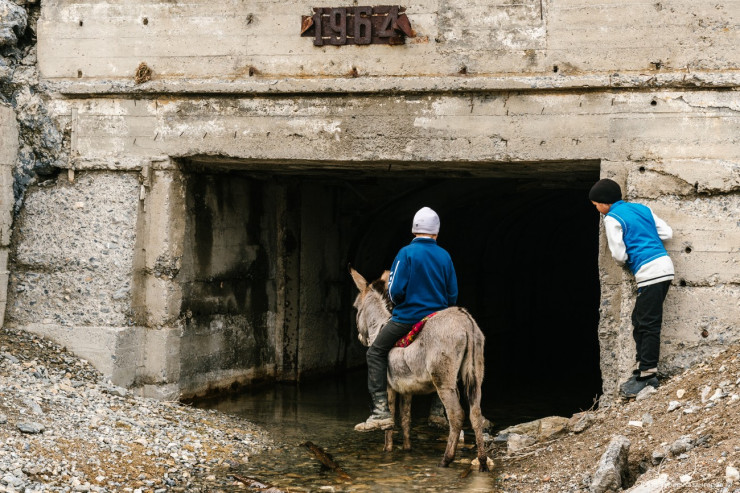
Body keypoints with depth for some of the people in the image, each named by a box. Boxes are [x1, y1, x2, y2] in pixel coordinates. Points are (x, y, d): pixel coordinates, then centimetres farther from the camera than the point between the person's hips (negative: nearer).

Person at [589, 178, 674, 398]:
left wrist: (626, 261, 14)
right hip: (664, 266, 9)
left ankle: (647, 375, -4)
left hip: (649, 273, -9)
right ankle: (644, 371, 16)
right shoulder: (641, 208, 17)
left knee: (648, 326, -6)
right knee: (640, 322, 14)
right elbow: (667, 233, 15)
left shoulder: (612, 218, -5)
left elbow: (619, 255, -8)